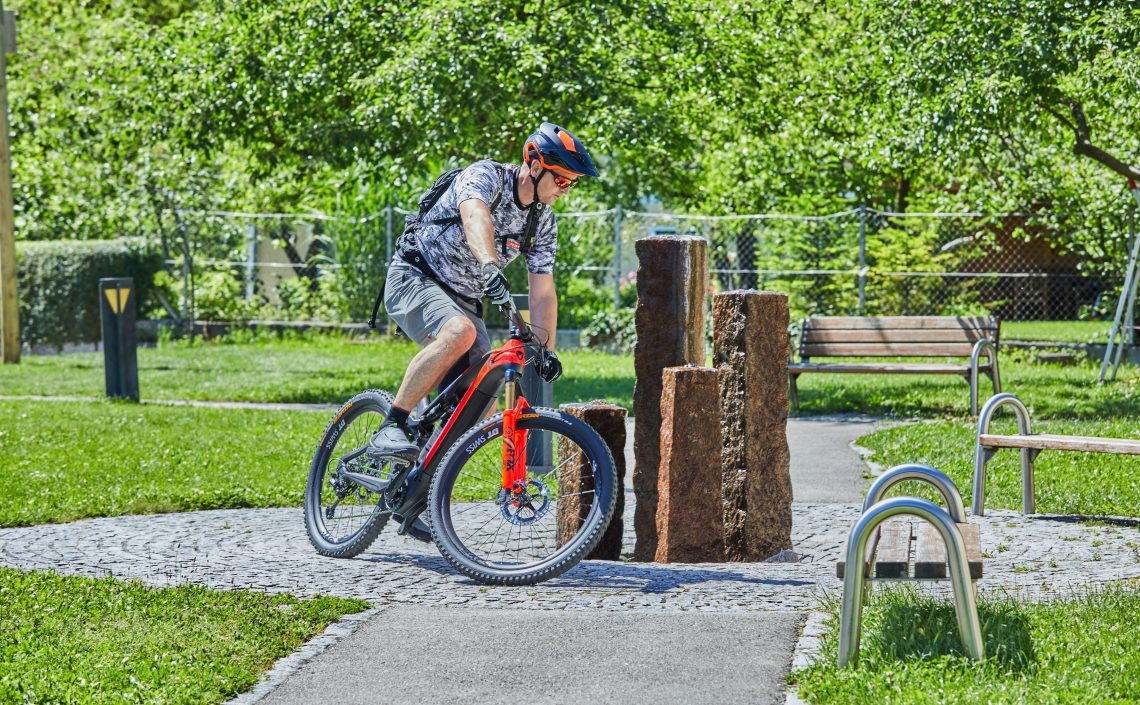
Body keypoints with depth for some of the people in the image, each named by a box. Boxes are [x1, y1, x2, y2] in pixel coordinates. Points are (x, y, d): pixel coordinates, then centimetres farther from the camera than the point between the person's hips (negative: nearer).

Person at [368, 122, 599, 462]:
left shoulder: (543, 223, 3)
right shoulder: (486, 176, -17)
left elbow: (543, 292, 5)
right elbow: (475, 216, -40)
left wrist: (547, 351, -7)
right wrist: (490, 267, -58)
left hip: (463, 301, 7)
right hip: (414, 280, -7)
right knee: (460, 332, -38)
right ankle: (390, 430, -34)